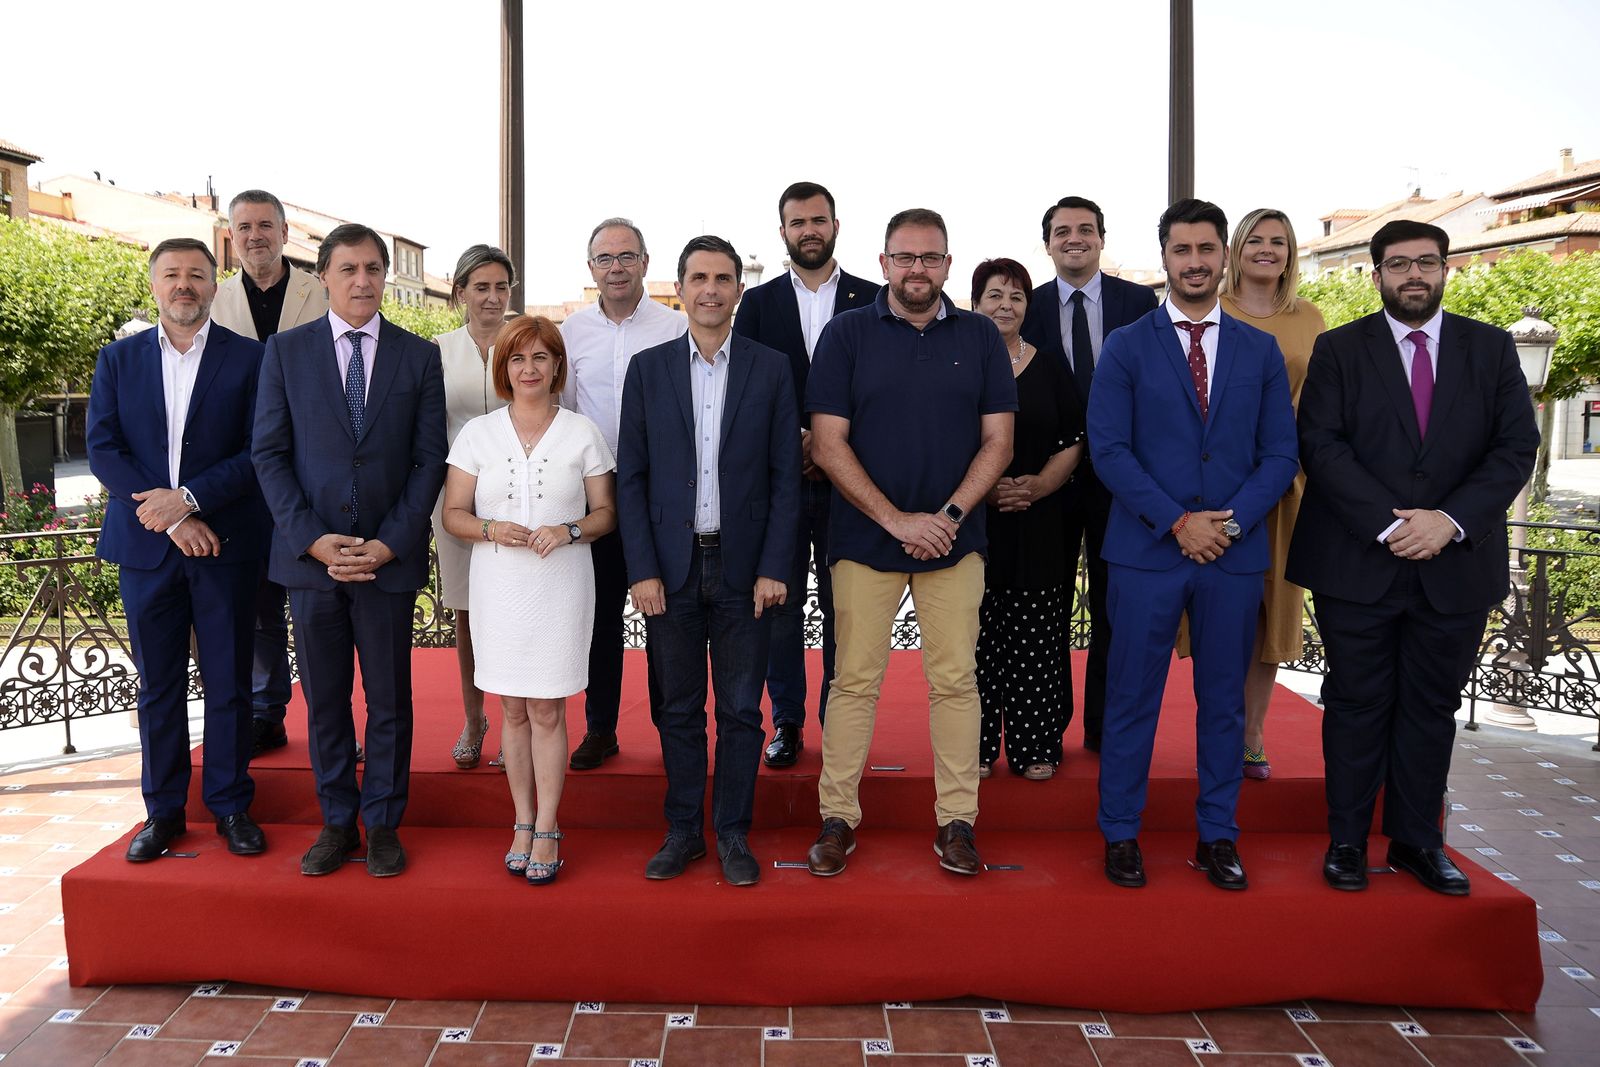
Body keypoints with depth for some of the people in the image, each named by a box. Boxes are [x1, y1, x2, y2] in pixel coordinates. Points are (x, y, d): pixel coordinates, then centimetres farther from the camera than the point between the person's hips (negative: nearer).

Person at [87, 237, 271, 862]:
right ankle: (163, 809, 21)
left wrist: (188, 498, -17)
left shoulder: (249, 359, 1)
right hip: (146, 546, 2)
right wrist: (170, 520, -11)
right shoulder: (118, 359, 9)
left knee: (228, 683, 5)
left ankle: (230, 804, 19)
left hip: (225, 547, -2)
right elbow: (102, 449, 0)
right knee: (157, 685, 9)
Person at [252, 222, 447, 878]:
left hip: (390, 556, -1)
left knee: (389, 701, 7)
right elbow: (269, 453, 1)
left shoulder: (419, 355, 4)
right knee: (324, 700, 11)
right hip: (309, 553, 1)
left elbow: (430, 458, 0)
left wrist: (390, 543, -9)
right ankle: (337, 824, 25)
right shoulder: (285, 351, 5)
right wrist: (312, 539, -10)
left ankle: (383, 824, 21)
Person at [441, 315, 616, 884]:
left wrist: (569, 530, -15)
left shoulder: (582, 433, 2)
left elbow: (605, 512, 5)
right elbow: (452, 513, 6)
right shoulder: (477, 433, 4)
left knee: (547, 711, 2)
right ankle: (522, 822, 22)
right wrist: (490, 529, -14)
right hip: (499, 587, 2)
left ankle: (546, 829, 13)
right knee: (514, 711, 9)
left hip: (560, 586, -1)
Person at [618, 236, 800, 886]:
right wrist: (642, 570, -4)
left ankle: (733, 834, 20)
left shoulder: (771, 369, 3)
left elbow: (785, 477, 1)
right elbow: (631, 477, 3)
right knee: (678, 709, 9)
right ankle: (683, 832, 23)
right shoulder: (648, 369, 6)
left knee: (741, 709, 6)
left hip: (743, 566, -1)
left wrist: (774, 568, -6)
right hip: (671, 565, 1)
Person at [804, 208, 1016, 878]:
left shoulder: (980, 337, 8)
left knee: (955, 681, 4)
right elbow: (827, 446, -4)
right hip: (865, 538, -1)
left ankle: (957, 820, 15)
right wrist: (897, 519, -11)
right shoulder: (846, 334, 2)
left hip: (954, 540, 1)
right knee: (854, 680, 2)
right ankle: (838, 816, 14)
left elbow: (997, 440, 4)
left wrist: (949, 515, -10)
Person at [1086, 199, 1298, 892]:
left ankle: (1217, 838, 22)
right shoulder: (1126, 347, 3)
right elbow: (1108, 449, -6)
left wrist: (1231, 522, -10)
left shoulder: (1260, 352, 10)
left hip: (1235, 552, 3)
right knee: (1132, 699, 3)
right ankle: (1121, 835, 16)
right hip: (1145, 550, -2)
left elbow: (1280, 455, 6)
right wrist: (1178, 522, -13)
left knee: (1223, 700, 10)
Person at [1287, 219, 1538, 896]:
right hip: (1358, 563, -2)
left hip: (1457, 564, 2)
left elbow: (1517, 446, 1)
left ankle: (1416, 841, 23)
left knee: (1432, 707, 10)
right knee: (1357, 704, 5)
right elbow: (1322, 445, -7)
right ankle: (1347, 841, 16)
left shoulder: (1492, 349, 9)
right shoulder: (1339, 350, 2)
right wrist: (1389, 524, -17)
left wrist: (1450, 520, -13)